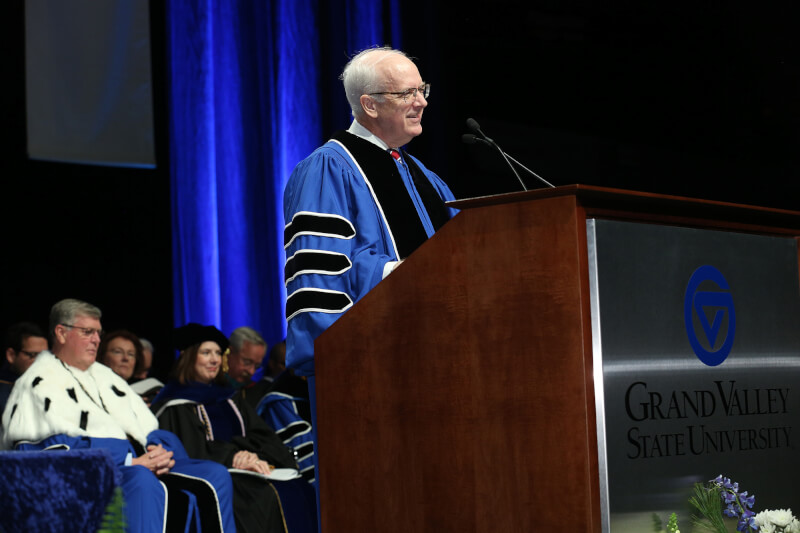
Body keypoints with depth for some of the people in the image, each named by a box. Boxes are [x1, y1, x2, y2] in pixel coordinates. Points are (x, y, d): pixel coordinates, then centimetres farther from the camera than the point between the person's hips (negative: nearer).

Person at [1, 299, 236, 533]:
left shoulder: (103, 375, 27)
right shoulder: (40, 382, 1)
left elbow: (147, 428, 22)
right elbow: (62, 446, -13)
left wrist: (159, 452, -3)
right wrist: (131, 462, -19)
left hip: (134, 463, 8)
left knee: (216, 475, -8)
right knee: (142, 480, -39)